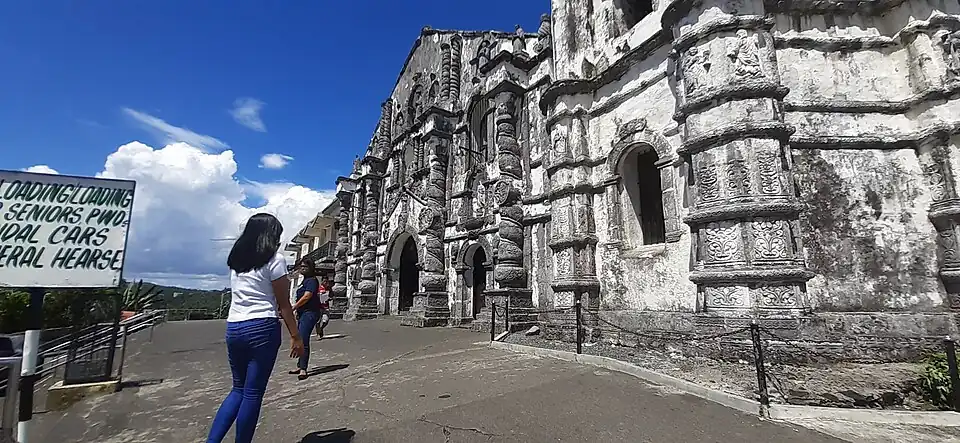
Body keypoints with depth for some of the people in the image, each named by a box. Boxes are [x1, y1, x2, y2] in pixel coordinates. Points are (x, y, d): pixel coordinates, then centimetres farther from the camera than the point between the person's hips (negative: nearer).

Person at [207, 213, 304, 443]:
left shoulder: (236, 259, 13)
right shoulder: (274, 258, -6)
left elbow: (241, 295, 15)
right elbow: (283, 304, -7)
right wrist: (295, 336, -2)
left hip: (233, 327, 7)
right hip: (262, 328, -7)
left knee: (239, 389, 19)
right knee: (253, 392, 4)